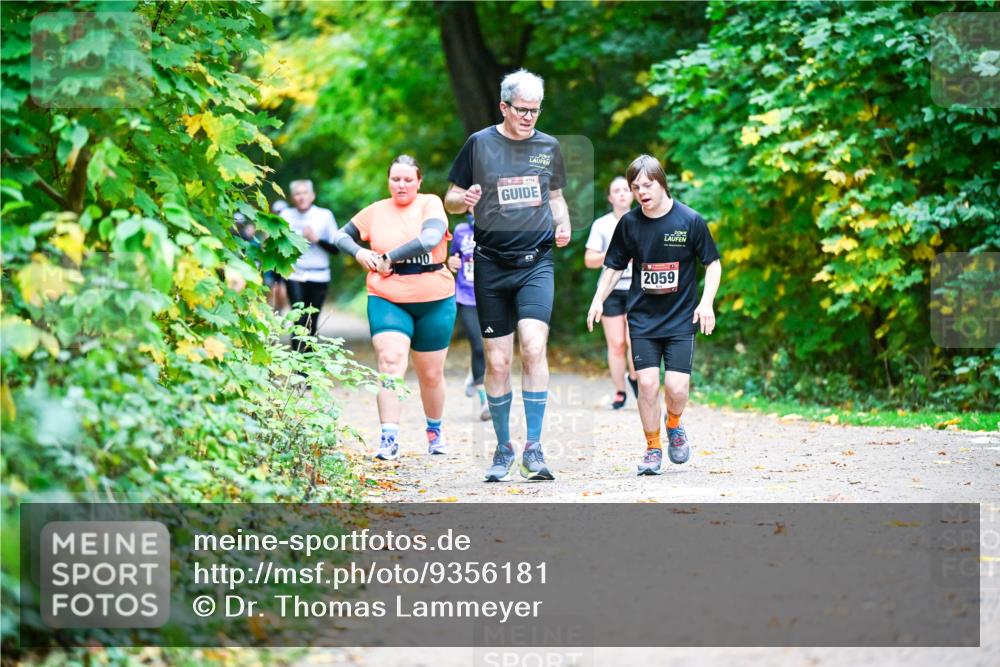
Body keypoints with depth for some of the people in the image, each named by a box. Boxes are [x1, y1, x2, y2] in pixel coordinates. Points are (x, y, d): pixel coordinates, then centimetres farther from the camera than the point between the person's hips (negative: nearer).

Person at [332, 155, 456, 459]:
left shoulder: (430, 204, -3)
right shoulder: (376, 211, 6)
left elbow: (430, 239, -22)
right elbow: (341, 235, 18)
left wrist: (389, 257, -17)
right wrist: (359, 252, -3)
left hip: (434, 302, 0)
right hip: (387, 300, 0)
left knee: (431, 374, 11)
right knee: (391, 360, -21)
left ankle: (435, 430, 37)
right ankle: (389, 439, -26)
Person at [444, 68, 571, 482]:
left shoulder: (548, 147, 9)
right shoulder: (479, 144, 2)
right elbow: (451, 199, 7)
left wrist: (563, 226, 2)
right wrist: (464, 199, -17)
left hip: (536, 262, 0)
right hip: (491, 265, 0)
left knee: (533, 346, -18)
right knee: (497, 361, 2)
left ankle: (534, 447, -12)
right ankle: (503, 449, 16)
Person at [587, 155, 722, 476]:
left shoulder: (690, 220, -8)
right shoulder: (629, 223, -1)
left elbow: (713, 263, 1)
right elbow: (614, 267, 11)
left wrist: (706, 302, -10)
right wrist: (598, 300, -2)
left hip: (681, 319, -2)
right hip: (643, 319, 2)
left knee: (677, 386, -10)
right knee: (647, 383, -7)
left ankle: (674, 425, 24)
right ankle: (653, 448, 11)